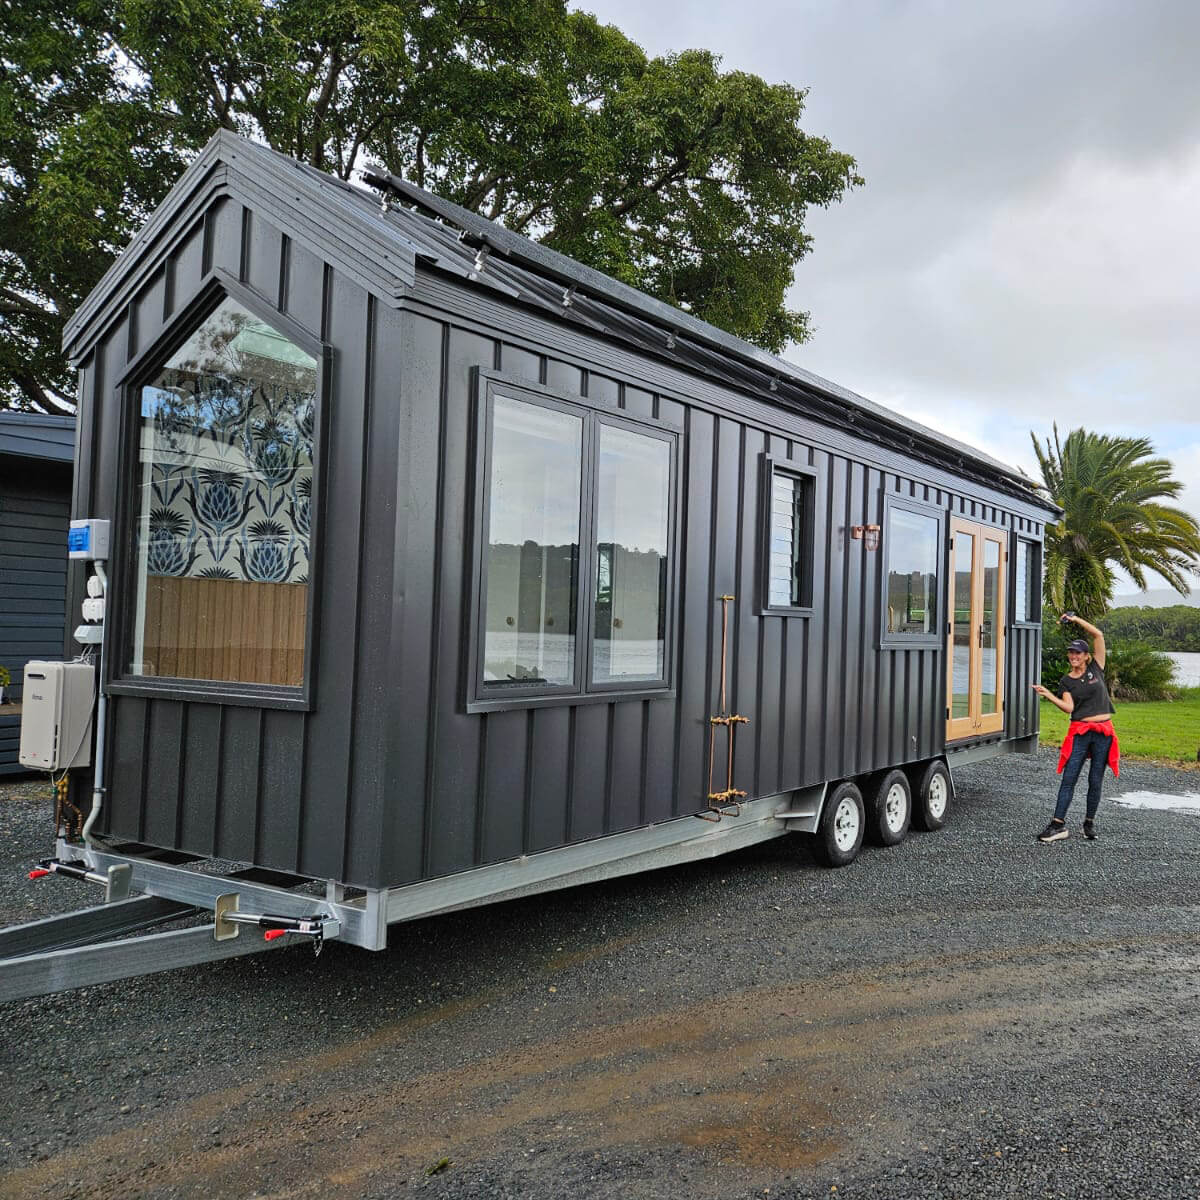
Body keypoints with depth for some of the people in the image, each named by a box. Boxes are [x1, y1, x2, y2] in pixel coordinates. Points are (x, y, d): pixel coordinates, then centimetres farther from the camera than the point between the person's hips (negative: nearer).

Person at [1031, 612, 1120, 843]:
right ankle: (1058, 824, -7)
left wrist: (1076, 619, -7)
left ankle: (1090, 822, 19)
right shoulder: (1066, 681, 7)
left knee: (1095, 781, 6)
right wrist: (1048, 694, -19)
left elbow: (1098, 635, -4)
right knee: (1068, 778, -6)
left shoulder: (1095, 668, 5)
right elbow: (1068, 707, -8)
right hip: (1079, 732, 0)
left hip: (1103, 731, 0)